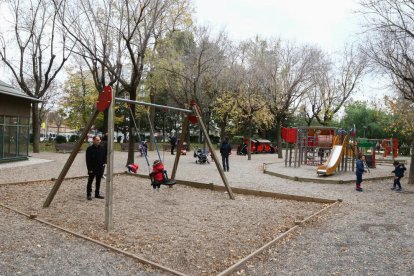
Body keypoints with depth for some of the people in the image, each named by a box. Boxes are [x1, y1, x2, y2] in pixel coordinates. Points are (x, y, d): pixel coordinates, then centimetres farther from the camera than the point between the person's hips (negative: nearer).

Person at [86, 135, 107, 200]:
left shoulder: (102, 148, 3)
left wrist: (104, 162, 2)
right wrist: (89, 169, -14)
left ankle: (97, 194, 22)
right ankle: (89, 194, 11)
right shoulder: (90, 149, -10)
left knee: (98, 181, 12)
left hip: (100, 168, 5)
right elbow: (88, 160, -11)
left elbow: (104, 156, 16)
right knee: (90, 181, 3)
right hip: (92, 168, -5)